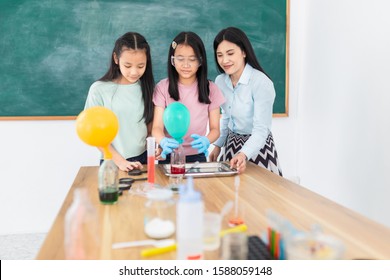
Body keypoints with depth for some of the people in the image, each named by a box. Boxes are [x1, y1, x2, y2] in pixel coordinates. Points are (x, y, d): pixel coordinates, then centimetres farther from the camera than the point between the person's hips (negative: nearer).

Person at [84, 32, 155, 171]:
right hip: (112, 162, -3)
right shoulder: (99, 89, -11)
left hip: (143, 159, 3)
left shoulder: (146, 87, 0)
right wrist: (119, 161, -14)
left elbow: (150, 124, 7)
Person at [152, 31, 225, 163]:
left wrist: (206, 141, -23)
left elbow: (215, 129, 0)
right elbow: (157, 127, -10)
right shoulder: (163, 87, -4)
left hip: (197, 156, 0)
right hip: (169, 156, 0)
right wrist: (163, 141, -33)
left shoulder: (210, 89, 0)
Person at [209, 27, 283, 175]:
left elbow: (261, 129, -27)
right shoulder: (220, 81, -2)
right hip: (231, 144, 6)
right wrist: (217, 145, 10)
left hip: (256, 146, -6)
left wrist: (243, 155, -42)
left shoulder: (262, 83, -23)